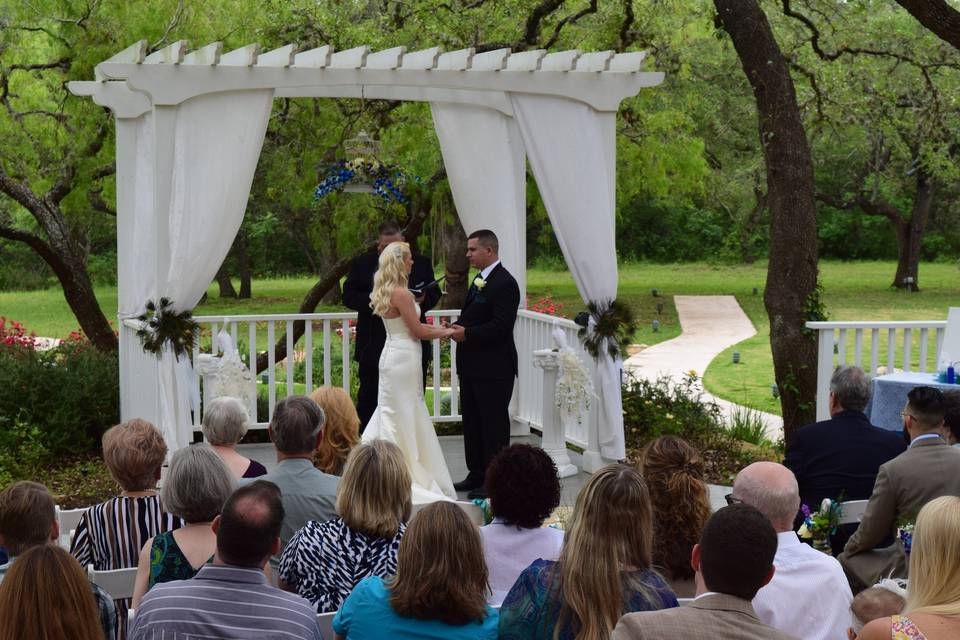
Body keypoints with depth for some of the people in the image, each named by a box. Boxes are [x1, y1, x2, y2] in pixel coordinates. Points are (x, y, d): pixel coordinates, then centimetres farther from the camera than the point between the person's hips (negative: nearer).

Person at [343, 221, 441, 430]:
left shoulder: (421, 263, 6)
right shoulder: (361, 264, 1)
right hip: (374, 347, -2)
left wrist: (424, 299, -12)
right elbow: (348, 297, -2)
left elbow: (434, 294, 10)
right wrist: (374, 300, -19)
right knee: (368, 400, 4)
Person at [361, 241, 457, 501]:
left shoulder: (386, 291, 11)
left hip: (393, 355, 9)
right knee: (402, 416, -2)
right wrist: (447, 332, -2)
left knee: (393, 415, 14)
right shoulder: (401, 293, -18)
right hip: (403, 359, -9)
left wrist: (438, 328, 16)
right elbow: (417, 331, -14)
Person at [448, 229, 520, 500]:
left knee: (494, 424, -2)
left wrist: (467, 333, -20)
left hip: (493, 368, -10)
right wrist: (459, 327, 3)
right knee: (472, 423, 16)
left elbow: (501, 326, -23)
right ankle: (477, 475, 26)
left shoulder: (504, 283, -16)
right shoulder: (481, 280, 15)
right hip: (472, 366, 10)